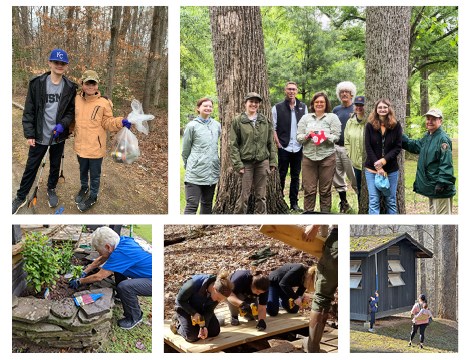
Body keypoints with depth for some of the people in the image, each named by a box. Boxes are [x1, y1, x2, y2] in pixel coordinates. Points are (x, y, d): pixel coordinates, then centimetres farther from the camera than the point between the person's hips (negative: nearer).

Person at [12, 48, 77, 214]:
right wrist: (29, 134, -9)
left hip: (59, 135, 2)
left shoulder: (70, 87, -3)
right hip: (39, 135, -2)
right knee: (31, 167, 5)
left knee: (55, 166, 18)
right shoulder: (37, 83, -8)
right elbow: (29, 110, -5)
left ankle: (51, 189, 41)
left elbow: (72, 111, 2)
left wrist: (63, 124, -17)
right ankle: (21, 197, 19)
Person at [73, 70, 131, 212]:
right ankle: (84, 187, 53)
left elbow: (107, 123, -11)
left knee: (95, 174, 13)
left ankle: (93, 196, 34)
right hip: (80, 145, 4)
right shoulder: (77, 99, -3)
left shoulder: (103, 102, -16)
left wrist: (121, 122, -28)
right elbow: (72, 118, 9)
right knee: (83, 170, 27)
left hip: (96, 147, -4)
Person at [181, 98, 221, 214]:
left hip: (212, 172, 5)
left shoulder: (217, 125, 9)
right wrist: (188, 165, 10)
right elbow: (185, 150, 4)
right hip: (195, 173, -5)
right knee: (192, 205, -7)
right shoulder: (192, 126, -3)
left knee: (207, 204, 12)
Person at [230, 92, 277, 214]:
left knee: (261, 195, 9)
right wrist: (237, 164, -10)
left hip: (263, 162, 3)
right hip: (246, 162, -3)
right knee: (244, 195, -3)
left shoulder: (265, 121, 10)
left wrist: (272, 161, 5)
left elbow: (271, 143, 12)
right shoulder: (238, 121, 0)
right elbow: (233, 144, -3)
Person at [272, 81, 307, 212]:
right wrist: (278, 143, -9)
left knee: (295, 176, 8)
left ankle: (294, 202, 15)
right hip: (283, 147, -3)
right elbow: (273, 128, -2)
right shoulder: (277, 108, 0)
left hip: (298, 147, 3)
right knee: (281, 175, 2)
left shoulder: (303, 107, 9)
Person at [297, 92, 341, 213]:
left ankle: (325, 213, 15)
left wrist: (326, 137, -21)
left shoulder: (332, 117, 5)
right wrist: (307, 135, -14)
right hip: (308, 157, 1)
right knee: (309, 189, 1)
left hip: (327, 157, -1)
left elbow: (336, 136, -3)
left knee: (325, 190, 5)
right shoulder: (306, 118, 12)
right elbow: (299, 137, 6)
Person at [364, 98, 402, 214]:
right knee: (374, 201, -3)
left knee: (391, 201, 7)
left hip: (391, 169, 0)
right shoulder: (370, 125, 0)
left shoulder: (396, 125, 0)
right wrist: (377, 166, -11)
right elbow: (368, 148, -3)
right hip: (372, 169, 0)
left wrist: (384, 160, -15)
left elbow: (398, 147, -2)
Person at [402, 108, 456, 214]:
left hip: (440, 189, -10)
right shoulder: (427, 137, 12)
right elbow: (415, 146, 30)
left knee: (442, 214, -5)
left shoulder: (443, 139, -15)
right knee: (433, 212, 19)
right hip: (431, 186, 10)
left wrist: (441, 183, -25)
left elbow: (446, 164, -21)